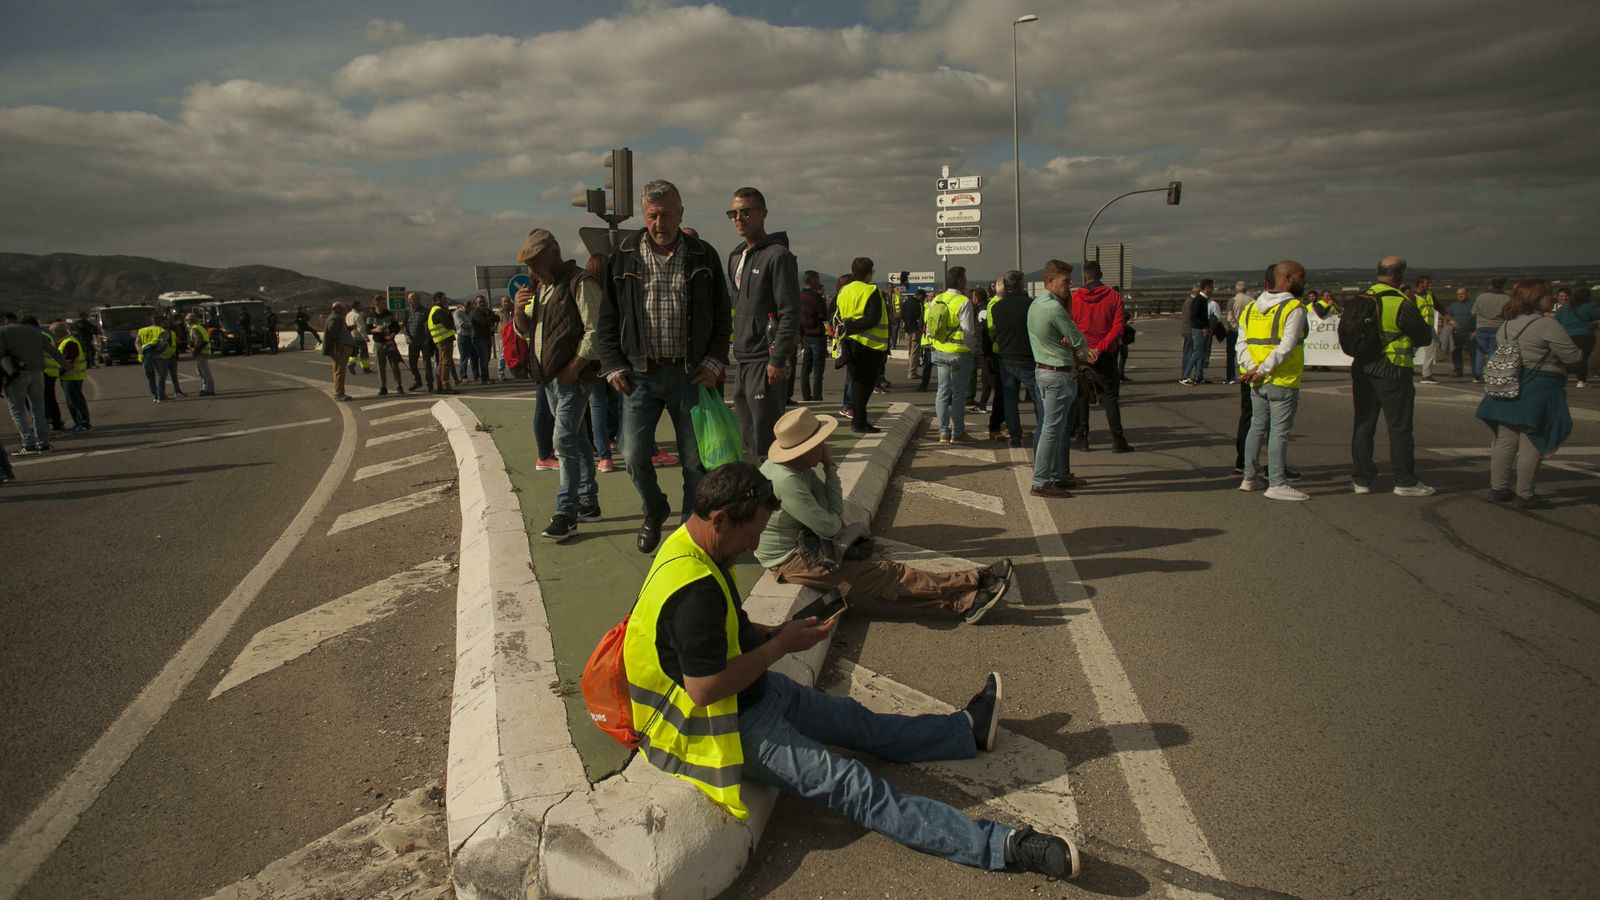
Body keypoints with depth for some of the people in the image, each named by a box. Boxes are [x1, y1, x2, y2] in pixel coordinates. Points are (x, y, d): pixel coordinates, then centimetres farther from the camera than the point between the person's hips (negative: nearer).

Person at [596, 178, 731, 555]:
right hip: (640, 373, 0)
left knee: (696, 460, 5)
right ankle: (654, 513, 29)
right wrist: (613, 366, -1)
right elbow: (607, 318, 7)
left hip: (690, 373, 0)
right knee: (635, 456, 0)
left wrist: (714, 362, -1)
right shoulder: (623, 256, 3)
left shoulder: (703, 256, 4)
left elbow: (722, 316, 9)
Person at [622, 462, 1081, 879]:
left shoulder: (692, 549, 1)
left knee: (855, 720, 19)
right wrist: (780, 645, -21)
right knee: (851, 784, -14)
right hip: (721, 726, -10)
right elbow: (703, 690, -31)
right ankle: (1001, 846, -15)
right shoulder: (694, 589, -32)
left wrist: (776, 633, -2)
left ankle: (969, 730, 35)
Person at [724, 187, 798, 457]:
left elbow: (790, 313, -15)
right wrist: (737, 349, 16)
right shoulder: (735, 256, 16)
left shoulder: (778, 256, -10)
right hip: (741, 359, 9)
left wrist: (778, 361, -19)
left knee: (766, 441, -7)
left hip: (765, 361, -9)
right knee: (748, 435, 14)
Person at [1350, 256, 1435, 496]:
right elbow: (1425, 337, -4)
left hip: (1362, 369, 6)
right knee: (1400, 428, 4)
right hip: (1392, 373, -6)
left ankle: (1361, 479, 13)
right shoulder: (1401, 303, -14)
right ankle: (1405, 482, 11)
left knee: (1364, 424, 10)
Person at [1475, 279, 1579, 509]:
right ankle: (1525, 495, 2)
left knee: (1505, 441, 12)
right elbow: (1573, 357, -14)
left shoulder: (1506, 324, 9)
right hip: (1538, 391, -7)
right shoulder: (1546, 325, -14)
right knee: (1532, 444, -2)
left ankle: (1498, 488, 17)